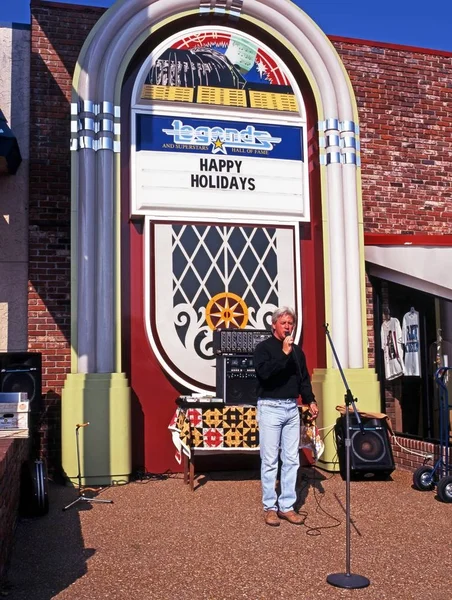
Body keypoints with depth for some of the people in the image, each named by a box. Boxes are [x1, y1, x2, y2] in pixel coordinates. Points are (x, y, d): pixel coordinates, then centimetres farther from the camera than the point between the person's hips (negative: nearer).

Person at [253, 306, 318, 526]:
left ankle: (287, 506, 14)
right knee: (270, 460, -1)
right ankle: (269, 507, 9)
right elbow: (264, 372, -21)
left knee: (291, 459, 6)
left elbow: (304, 379, 18)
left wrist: (310, 401, 5)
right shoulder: (263, 347, -4)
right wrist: (283, 353, -23)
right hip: (270, 408, -5)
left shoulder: (297, 350, 14)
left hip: (292, 408, 6)